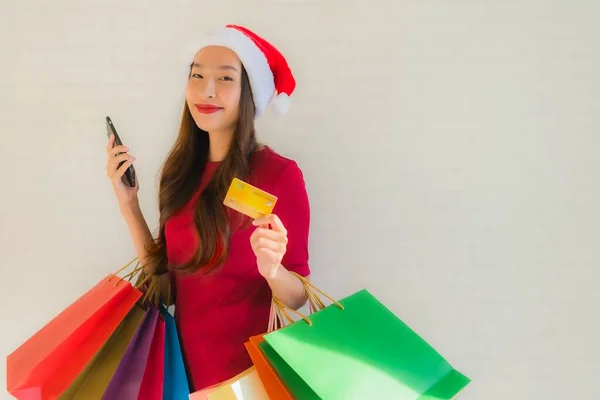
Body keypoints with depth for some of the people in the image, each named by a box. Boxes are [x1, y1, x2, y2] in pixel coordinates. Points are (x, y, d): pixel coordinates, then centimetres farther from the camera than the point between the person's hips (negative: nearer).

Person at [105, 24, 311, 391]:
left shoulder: (279, 174, -17)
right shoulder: (182, 170, -1)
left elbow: (299, 296, -14)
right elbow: (163, 271, 1)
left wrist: (272, 270, -33)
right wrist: (128, 202, -5)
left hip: (249, 369, -5)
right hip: (187, 360, 5)